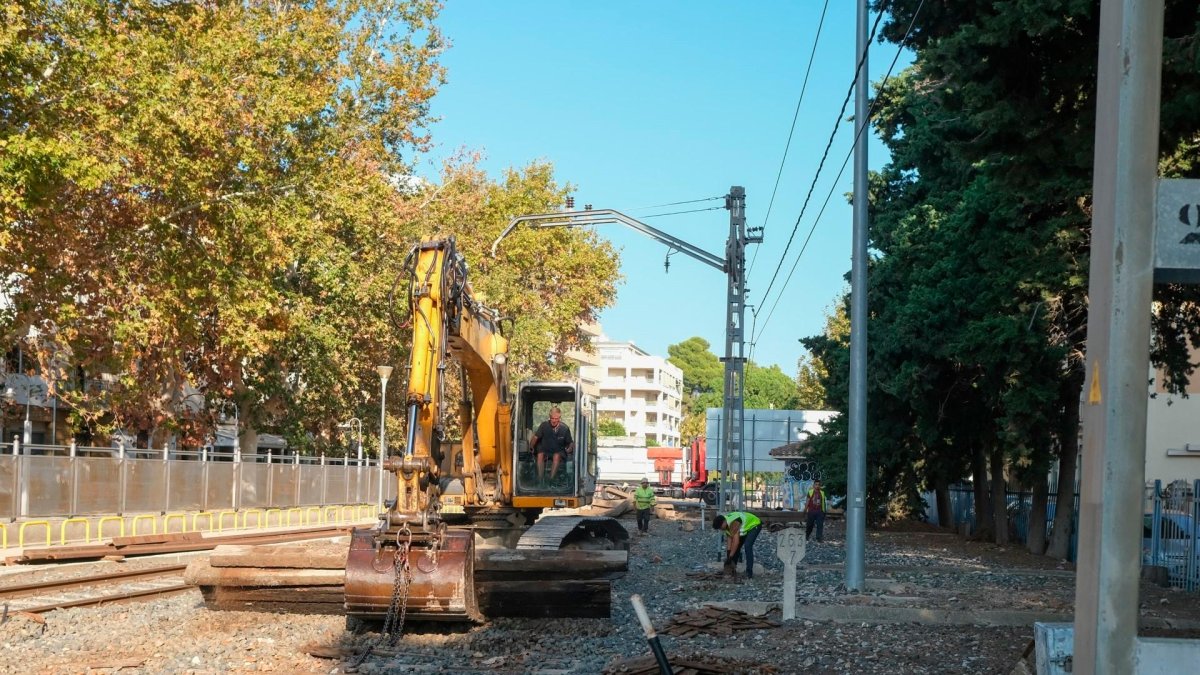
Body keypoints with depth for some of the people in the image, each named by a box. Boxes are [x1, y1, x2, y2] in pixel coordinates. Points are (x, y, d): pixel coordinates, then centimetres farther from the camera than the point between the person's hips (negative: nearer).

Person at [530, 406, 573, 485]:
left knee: (557, 456, -35)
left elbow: (571, 442, 4)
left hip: (558, 450, -1)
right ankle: (540, 479, -32)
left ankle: (551, 480, -36)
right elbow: (536, 437, 2)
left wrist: (570, 448, -15)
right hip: (545, 449, 1)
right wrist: (531, 447, -8)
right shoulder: (544, 425, -4)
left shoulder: (564, 428, -5)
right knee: (540, 455, -32)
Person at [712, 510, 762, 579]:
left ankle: (749, 573, -22)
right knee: (735, 547, 4)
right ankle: (732, 570, 14)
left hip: (754, 525, -9)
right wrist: (728, 552, -12)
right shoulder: (726, 524, -11)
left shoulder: (733, 523, -38)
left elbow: (736, 540, -37)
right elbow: (730, 538, -5)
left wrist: (730, 557, -33)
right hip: (746, 527, 9)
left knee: (747, 546, -25)